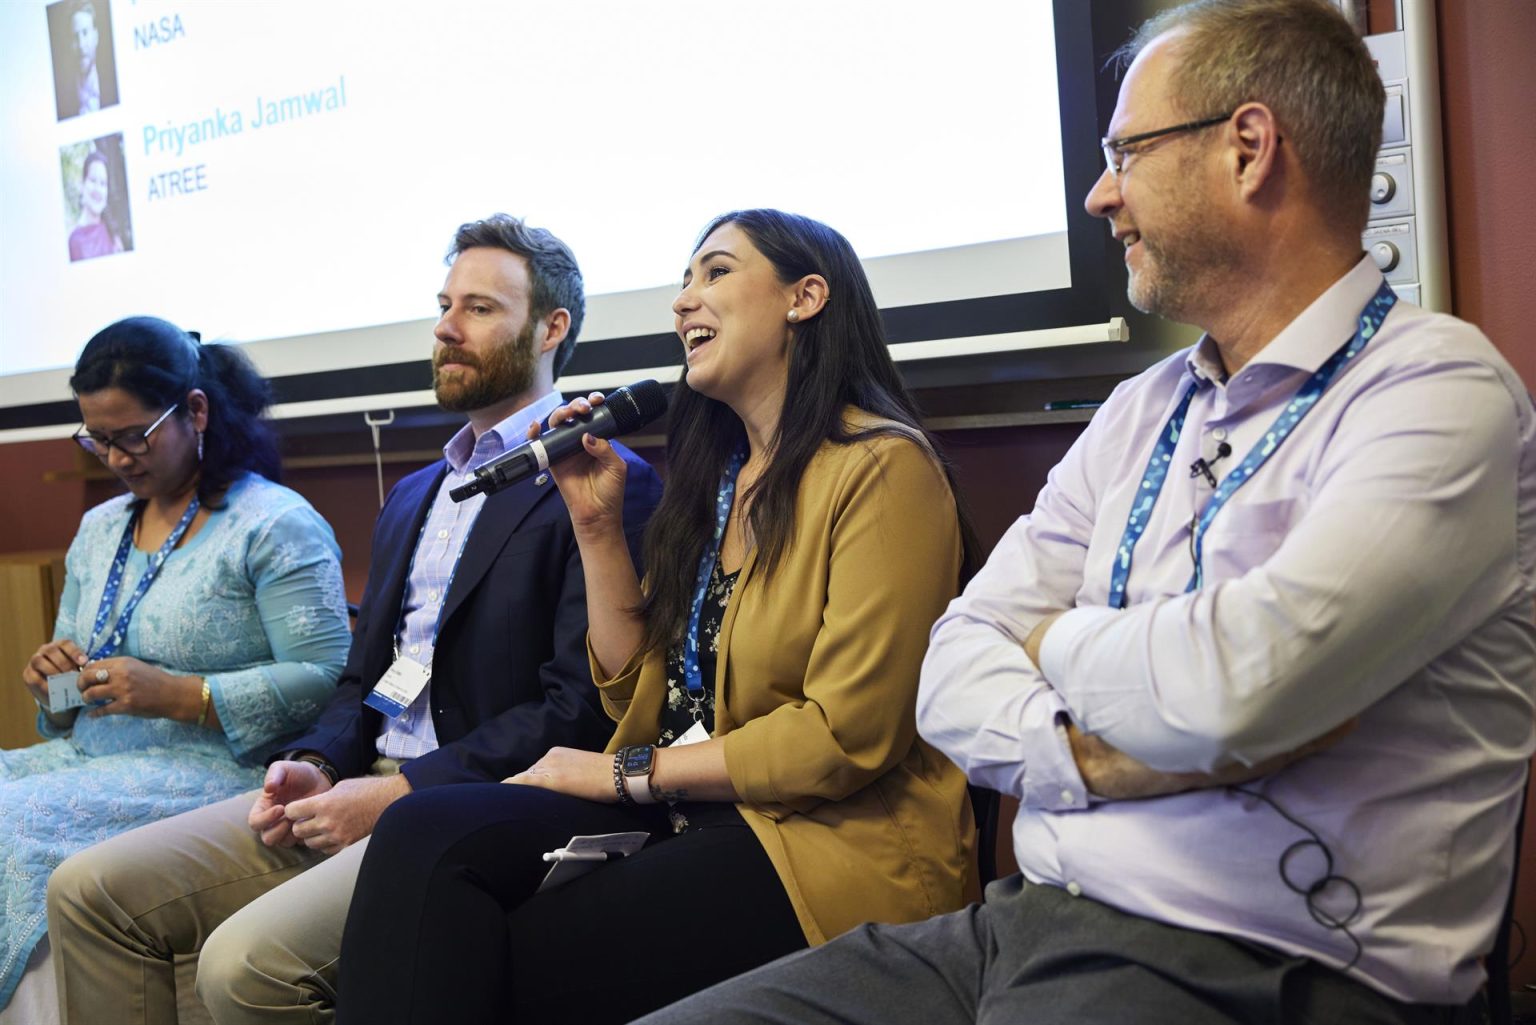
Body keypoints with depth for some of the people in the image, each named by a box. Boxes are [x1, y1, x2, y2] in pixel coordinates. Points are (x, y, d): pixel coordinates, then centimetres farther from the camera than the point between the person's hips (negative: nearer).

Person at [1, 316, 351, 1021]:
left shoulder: (275, 524, -5)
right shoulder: (99, 528, 19)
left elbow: (326, 680, -13)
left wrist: (177, 694, -19)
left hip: (211, 771, -7)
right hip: (88, 755, 7)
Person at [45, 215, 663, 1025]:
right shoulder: (413, 495, 22)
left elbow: (580, 708, -16)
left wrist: (398, 792, -16)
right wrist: (316, 767, 1)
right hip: (361, 787, 8)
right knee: (88, 894, -2)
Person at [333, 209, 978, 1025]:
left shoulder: (881, 466, -8)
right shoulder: (717, 473, 16)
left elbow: (848, 734, -15)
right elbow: (638, 690, 15)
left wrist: (628, 774, -9)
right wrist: (596, 523, 7)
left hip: (831, 843, -7)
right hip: (690, 813, 7)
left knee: (521, 958, -20)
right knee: (423, 836, -17)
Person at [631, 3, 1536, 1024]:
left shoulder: (1437, 386, -9)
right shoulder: (1142, 412, 15)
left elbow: (1228, 683, -24)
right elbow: (954, 678, 8)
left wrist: (1060, 644, -3)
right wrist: (1116, 756, -12)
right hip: (1029, 922, 7)